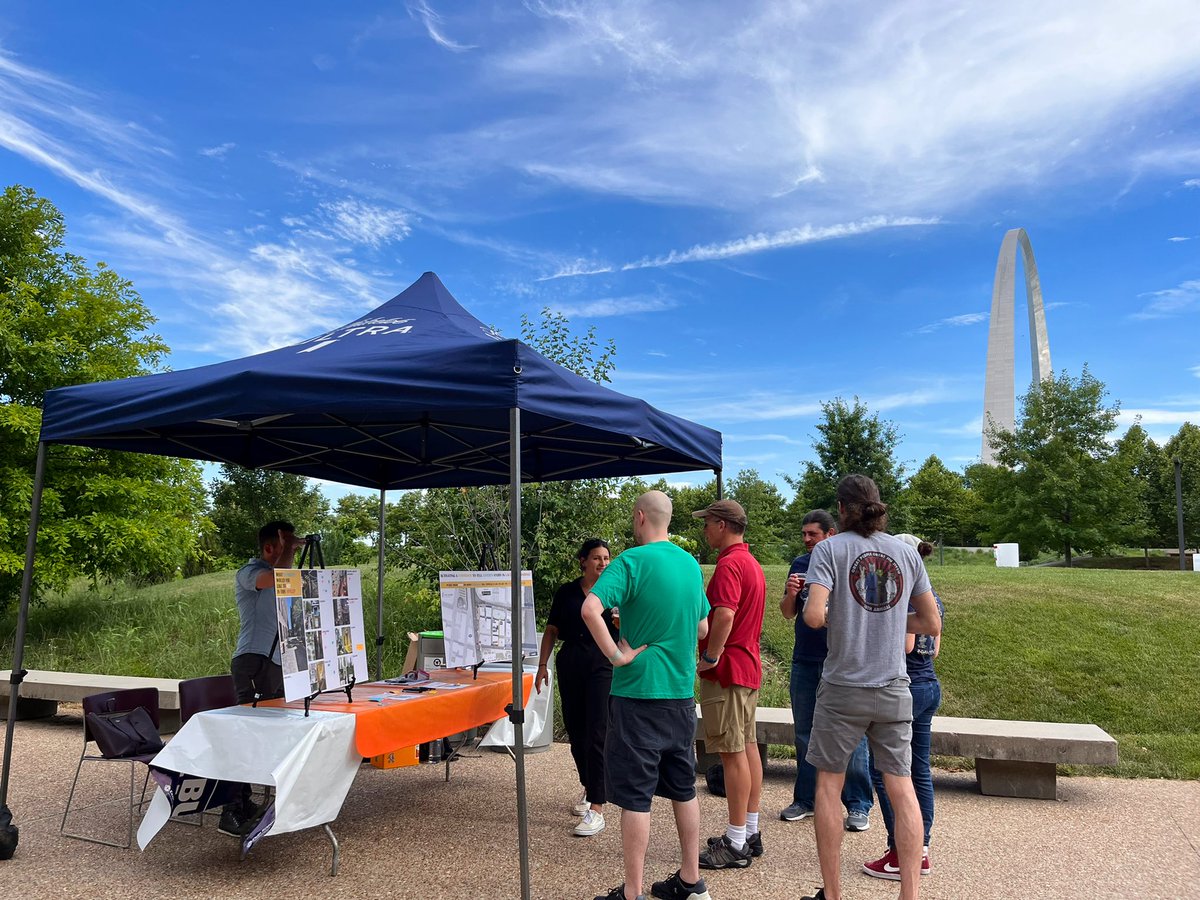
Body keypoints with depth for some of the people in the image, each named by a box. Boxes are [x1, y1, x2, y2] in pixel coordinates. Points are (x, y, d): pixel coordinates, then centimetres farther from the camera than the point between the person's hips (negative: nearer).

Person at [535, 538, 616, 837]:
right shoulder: (566, 593, 7)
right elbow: (551, 630, 11)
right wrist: (542, 664, 5)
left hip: (602, 664, -4)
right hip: (570, 664, 4)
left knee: (597, 734, -11)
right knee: (575, 731, 13)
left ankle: (597, 809, -9)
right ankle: (589, 787, 37)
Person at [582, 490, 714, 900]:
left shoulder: (632, 561, -13)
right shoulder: (691, 564, 7)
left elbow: (591, 608, -29)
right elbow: (703, 628, 18)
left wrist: (616, 655, -20)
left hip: (638, 693, -7)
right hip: (682, 693, 7)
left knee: (635, 796, 2)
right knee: (683, 789, 16)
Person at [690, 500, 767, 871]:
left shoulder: (729, 563, -17)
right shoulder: (752, 562, 16)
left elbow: (724, 615, -30)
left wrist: (710, 657, -19)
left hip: (727, 670, -10)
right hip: (749, 666, 10)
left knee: (733, 753, -4)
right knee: (747, 747, 14)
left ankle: (736, 844, 4)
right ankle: (750, 833, 24)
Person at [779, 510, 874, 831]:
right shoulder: (800, 564, 9)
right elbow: (788, 613, 12)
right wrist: (791, 595, -9)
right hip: (805, 661, 5)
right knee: (805, 735, 13)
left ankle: (858, 806, 12)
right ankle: (806, 799, 25)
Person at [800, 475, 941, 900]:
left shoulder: (830, 549, -8)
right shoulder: (906, 551, 4)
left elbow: (814, 616, -20)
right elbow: (932, 624, 7)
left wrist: (836, 615, 1)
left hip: (843, 689, -3)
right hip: (894, 690, 3)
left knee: (829, 783, 11)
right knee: (901, 787, 9)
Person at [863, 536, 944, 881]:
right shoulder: (932, 596, 12)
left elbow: (906, 645, -21)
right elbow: (934, 649, 16)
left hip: (904, 687, -9)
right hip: (929, 686, 9)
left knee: (882, 769, -1)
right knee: (920, 771, 13)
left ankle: (899, 856, 3)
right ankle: (921, 852, 20)